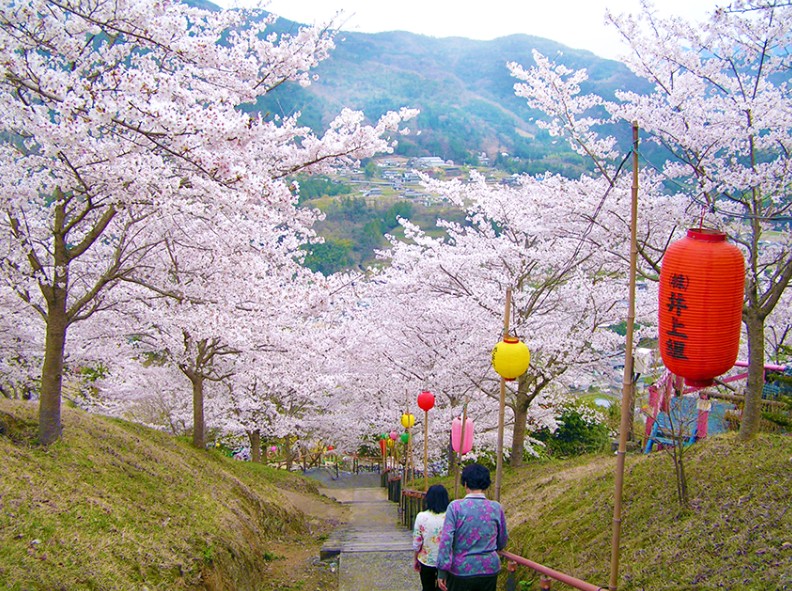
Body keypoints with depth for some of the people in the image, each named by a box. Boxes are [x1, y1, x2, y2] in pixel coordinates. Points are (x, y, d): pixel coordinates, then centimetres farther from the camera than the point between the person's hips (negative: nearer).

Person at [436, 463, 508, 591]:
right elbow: (502, 542, 9)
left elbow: (446, 540, -15)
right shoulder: (496, 508, -3)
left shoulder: (455, 506, -11)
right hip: (490, 571, 2)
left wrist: (442, 572, -9)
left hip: (461, 571, -2)